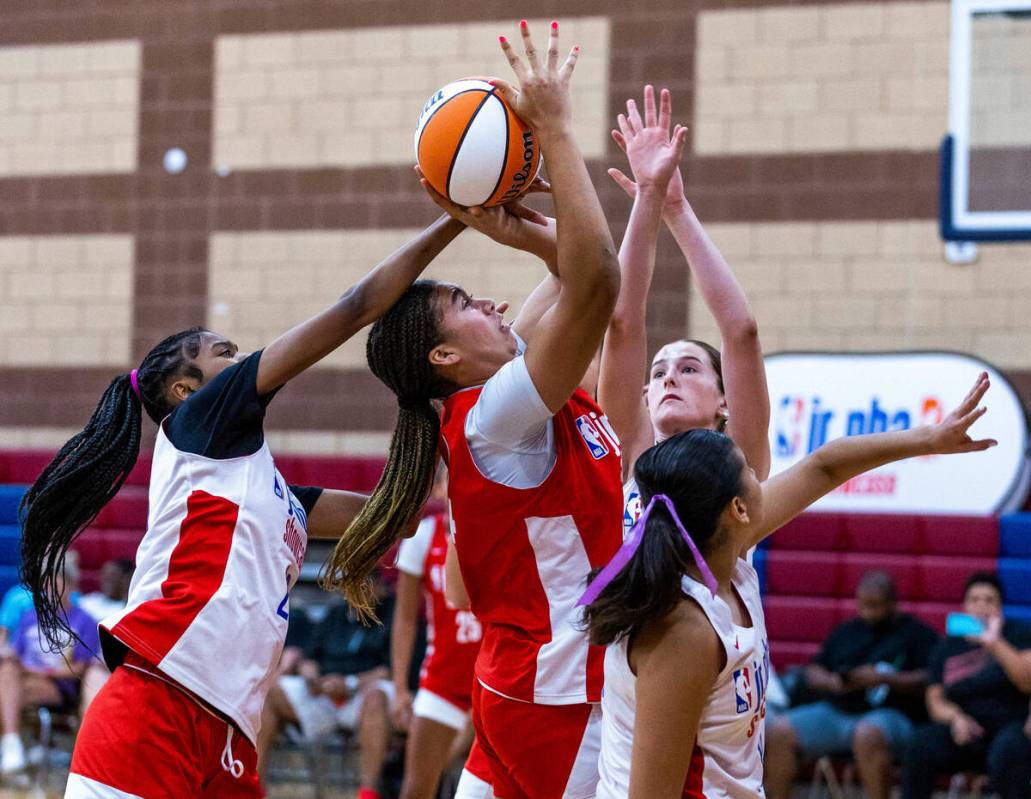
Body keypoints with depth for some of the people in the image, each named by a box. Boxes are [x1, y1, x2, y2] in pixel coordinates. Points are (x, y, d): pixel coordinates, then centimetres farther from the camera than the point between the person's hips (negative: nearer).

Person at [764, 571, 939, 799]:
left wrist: (883, 679, -18)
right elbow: (813, 672, 20)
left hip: (891, 714, -6)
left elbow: (930, 682, -8)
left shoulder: (918, 633, 5)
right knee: (778, 733, -14)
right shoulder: (846, 632, 22)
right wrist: (833, 683, -3)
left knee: (867, 735, -41)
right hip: (834, 711, 6)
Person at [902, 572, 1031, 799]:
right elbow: (936, 700, 10)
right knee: (921, 744, -27)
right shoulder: (947, 647, 12)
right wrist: (956, 718, -12)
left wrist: (995, 643, -17)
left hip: (1011, 725, -3)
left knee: (1007, 753, -38)